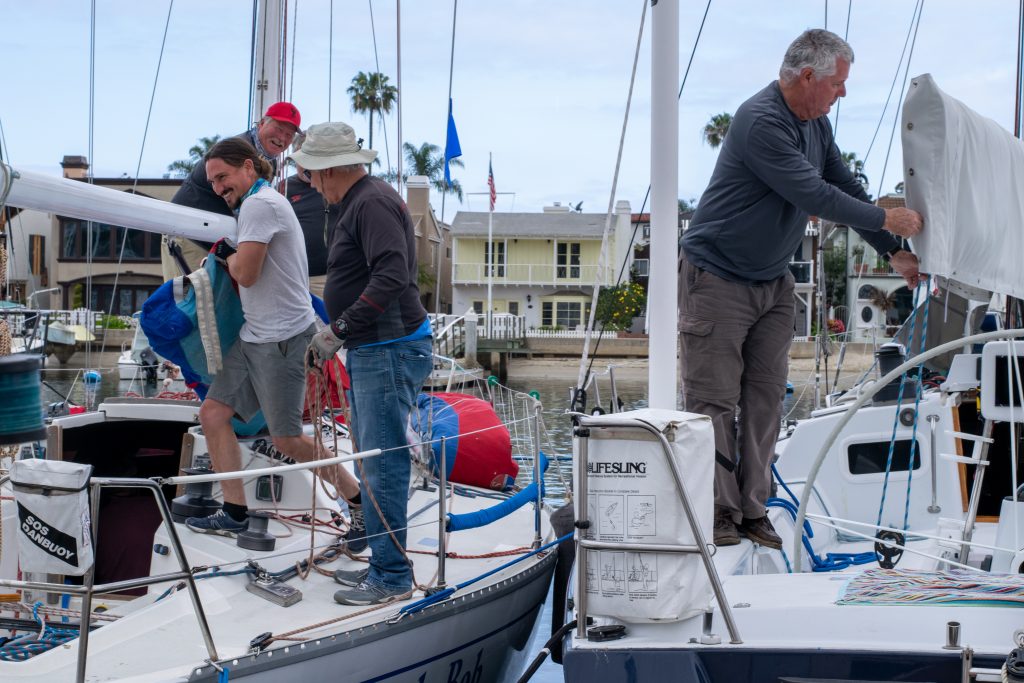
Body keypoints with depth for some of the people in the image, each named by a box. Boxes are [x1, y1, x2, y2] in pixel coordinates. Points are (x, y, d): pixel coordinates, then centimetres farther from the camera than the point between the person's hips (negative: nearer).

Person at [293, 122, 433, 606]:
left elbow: (392, 275, -27)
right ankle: (383, 564, 24)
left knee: (383, 464, -8)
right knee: (372, 463, 15)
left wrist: (339, 331, -25)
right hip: (370, 351, 11)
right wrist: (333, 336, 21)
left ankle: (392, 577, -3)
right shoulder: (355, 204, 18)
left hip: (390, 352, -11)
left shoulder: (374, 202, -15)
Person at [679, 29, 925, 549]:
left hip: (773, 282, 9)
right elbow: (815, 196, -23)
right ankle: (719, 514, 2)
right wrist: (888, 221, -13)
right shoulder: (761, 122, -23)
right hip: (717, 277, -9)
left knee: (766, 398, 6)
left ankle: (753, 511, 12)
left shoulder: (816, 125, 8)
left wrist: (894, 252, 12)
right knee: (715, 399, -4)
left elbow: (845, 187, 16)